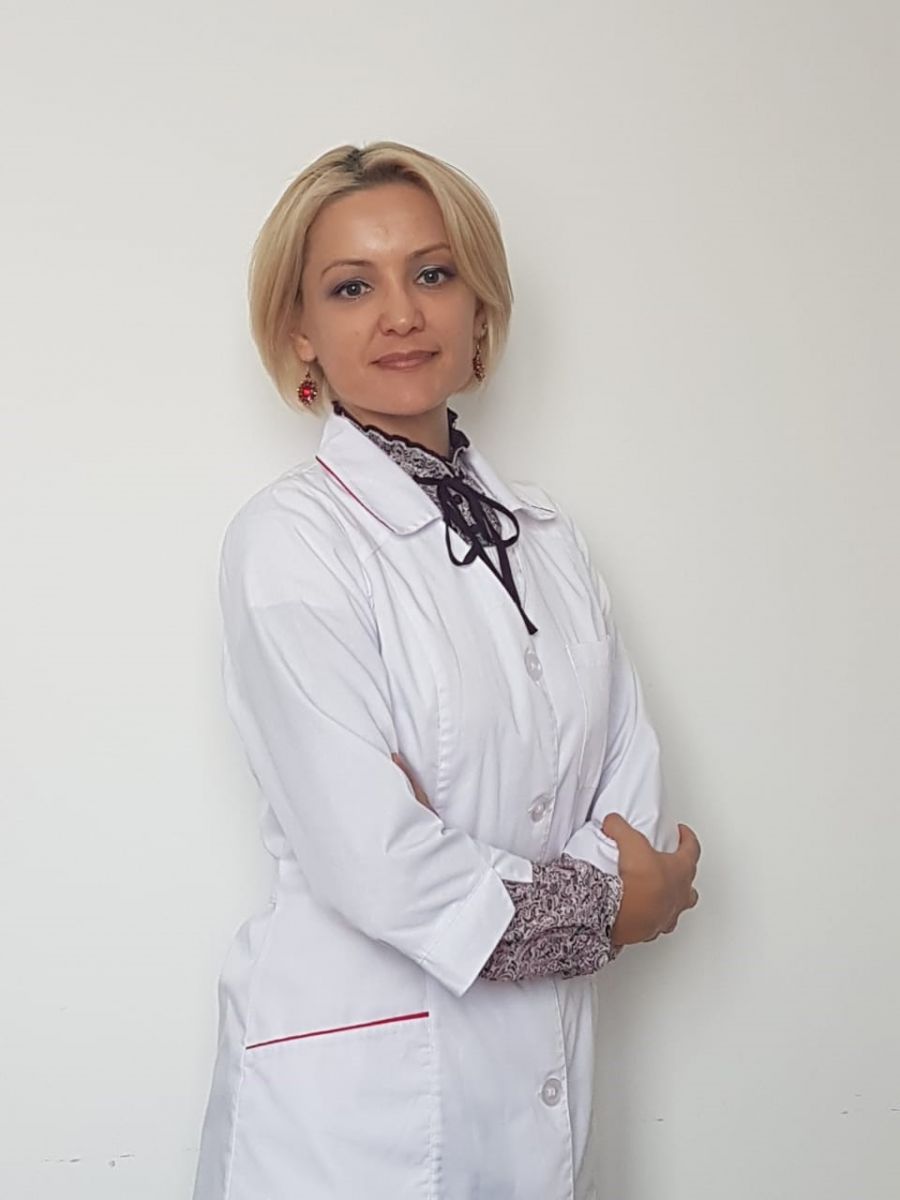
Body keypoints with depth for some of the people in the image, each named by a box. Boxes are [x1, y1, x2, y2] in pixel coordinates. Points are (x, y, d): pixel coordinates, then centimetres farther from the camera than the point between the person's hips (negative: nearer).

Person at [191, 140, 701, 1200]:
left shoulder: (548, 536, 7)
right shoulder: (286, 541, -13)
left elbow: (634, 776, 3)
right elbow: (374, 864, -19)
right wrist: (599, 902, -7)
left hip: (544, 1072, 6)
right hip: (359, 1083, -5)